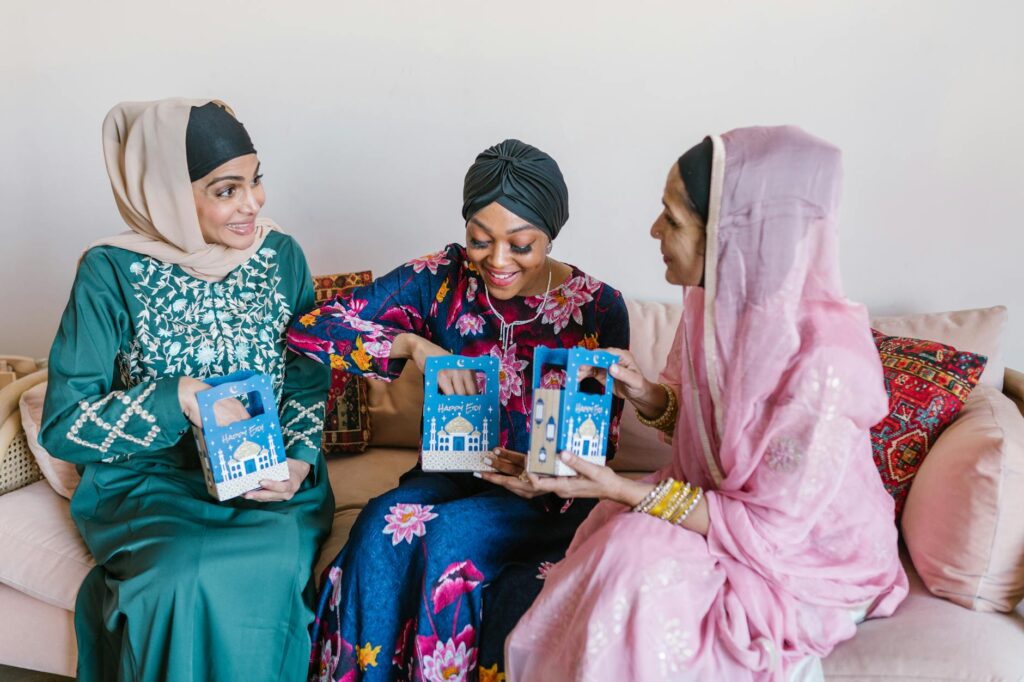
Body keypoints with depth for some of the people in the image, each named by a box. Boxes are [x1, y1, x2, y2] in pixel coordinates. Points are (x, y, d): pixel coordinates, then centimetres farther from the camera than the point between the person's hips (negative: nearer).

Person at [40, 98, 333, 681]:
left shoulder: (282, 256, 1)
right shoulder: (112, 273, -9)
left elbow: (308, 376, 9)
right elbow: (63, 426, -9)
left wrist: (301, 459, -9)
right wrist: (179, 399, -22)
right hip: (150, 481, -2)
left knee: (278, 562, -29)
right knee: (187, 575, -32)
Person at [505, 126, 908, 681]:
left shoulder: (822, 360, -32)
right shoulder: (717, 301, -11)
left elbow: (768, 529, -24)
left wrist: (626, 492, -26)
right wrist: (645, 394, -15)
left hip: (810, 556, -6)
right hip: (721, 503, 6)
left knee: (639, 576, -25)